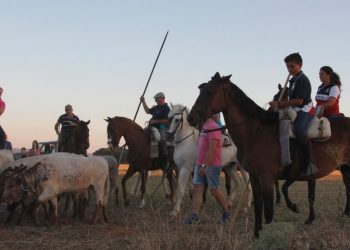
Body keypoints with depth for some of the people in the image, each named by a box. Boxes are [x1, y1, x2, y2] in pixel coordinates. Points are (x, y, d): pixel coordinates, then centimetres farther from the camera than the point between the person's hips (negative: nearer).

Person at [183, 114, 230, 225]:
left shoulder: (213, 127, -16)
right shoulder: (204, 127, 14)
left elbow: (211, 149, -21)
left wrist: (204, 165, -23)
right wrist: (200, 164, 18)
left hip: (211, 165, -9)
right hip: (200, 164, 9)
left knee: (214, 190, 0)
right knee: (197, 188, 0)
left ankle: (226, 214, 18)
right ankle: (194, 216, -2)